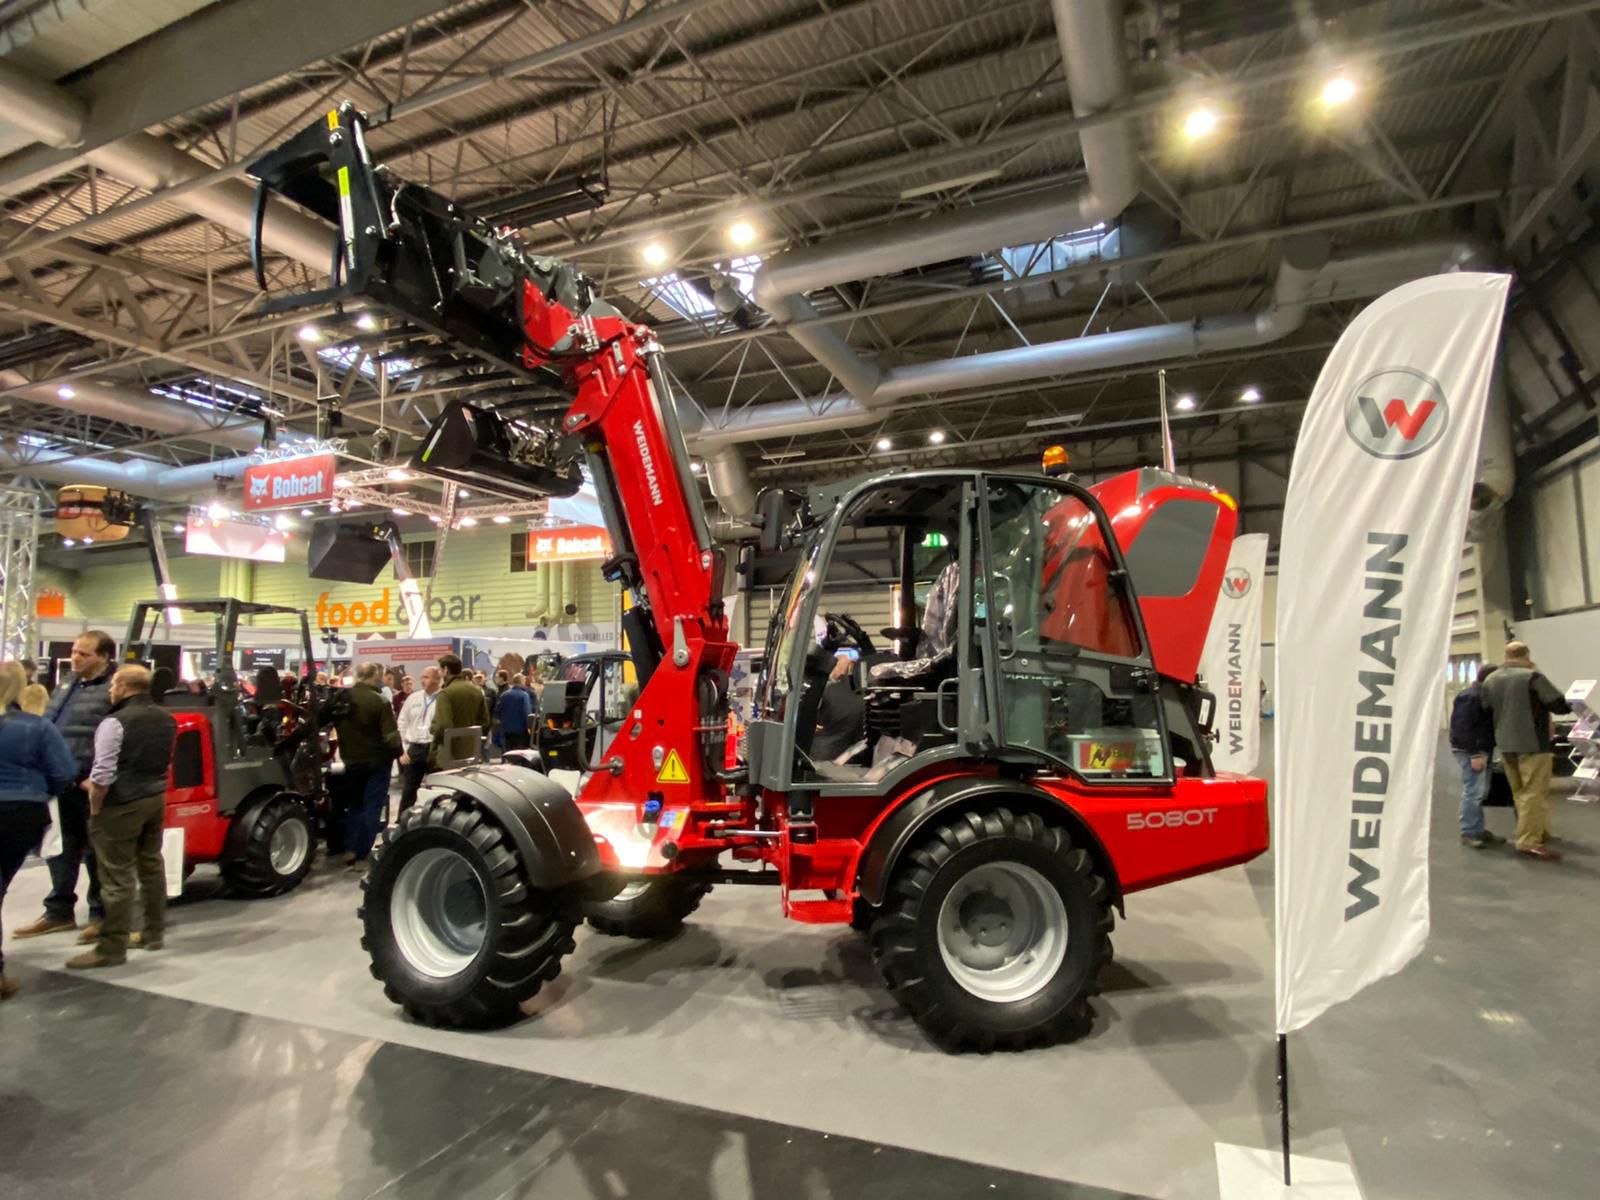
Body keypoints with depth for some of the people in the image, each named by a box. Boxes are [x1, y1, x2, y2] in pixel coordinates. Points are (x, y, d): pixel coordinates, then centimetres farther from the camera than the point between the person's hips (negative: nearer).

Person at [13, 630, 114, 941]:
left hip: (90, 785, -8)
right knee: (60, 849, 17)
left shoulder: (112, 691, -13)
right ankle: (59, 911, 29)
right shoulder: (66, 686, 14)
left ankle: (101, 915, 15)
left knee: (95, 852, 4)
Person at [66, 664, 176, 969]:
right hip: (156, 799, 8)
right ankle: (154, 933, 25)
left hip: (122, 805, -8)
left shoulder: (115, 722, -17)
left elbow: (103, 774, -20)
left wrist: (94, 807, -9)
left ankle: (111, 948, 3)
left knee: (118, 877, -3)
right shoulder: (166, 719, 8)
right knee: (152, 866, 16)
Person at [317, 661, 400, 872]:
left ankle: (349, 851, 17)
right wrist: (397, 753, -1)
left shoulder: (339, 698, -1)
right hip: (376, 761, -5)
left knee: (355, 804, 20)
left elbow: (317, 720, 3)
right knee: (371, 807, 2)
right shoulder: (380, 702, -17)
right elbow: (390, 736, -18)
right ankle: (361, 856, 2)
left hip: (351, 760, 5)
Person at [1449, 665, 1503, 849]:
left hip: (1481, 748, 10)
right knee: (1473, 791, -10)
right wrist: (1474, 754, -24)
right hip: (1469, 751, -10)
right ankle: (1468, 833, -5)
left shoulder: (1483, 695, 15)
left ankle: (1479, 829, 21)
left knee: (1480, 791, 14)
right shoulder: (1470, 697, -18)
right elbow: (1463, 728, -23)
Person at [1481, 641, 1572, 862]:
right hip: (1532, 743, -7)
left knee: (1520, 793, 17)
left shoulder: (1490, 680, 7)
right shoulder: (1532, 676, -14)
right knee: (1535, 793, -4)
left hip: (1505, 744, 7)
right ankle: (1529, 842, -5)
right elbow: (1560, 705, -13)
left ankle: (1539, 831, 30)